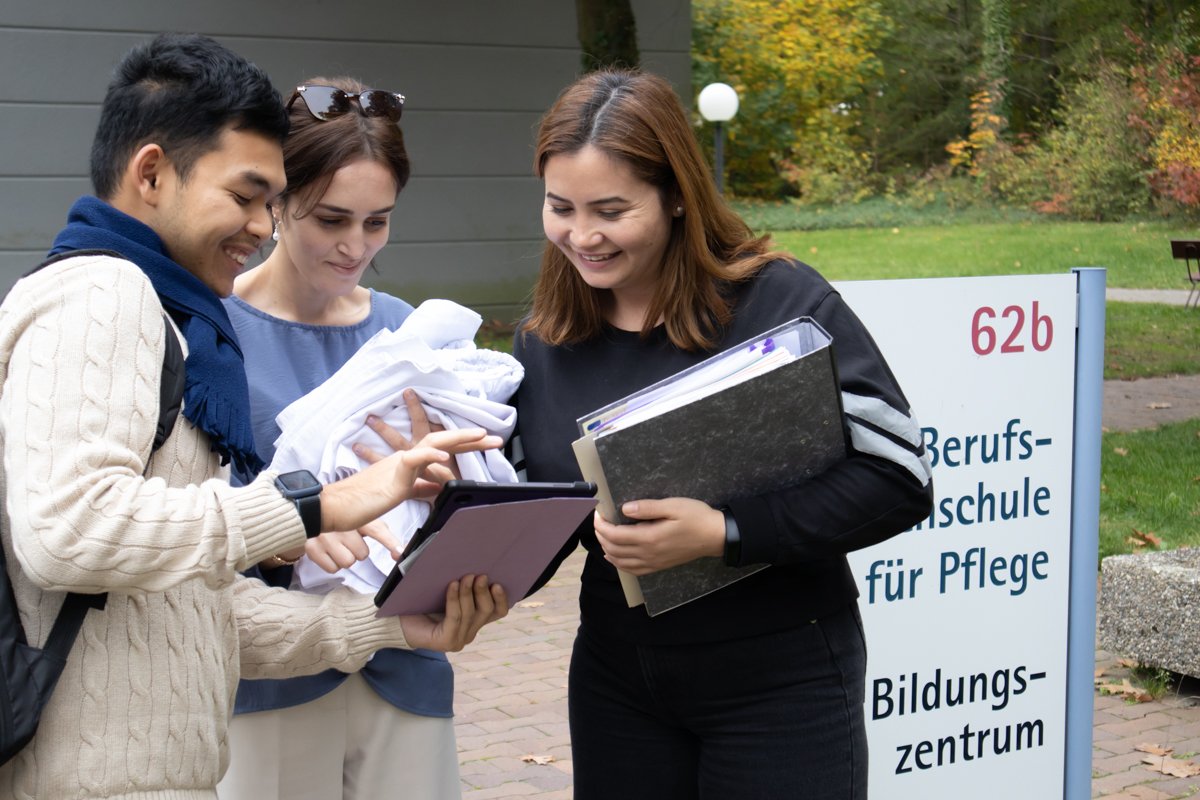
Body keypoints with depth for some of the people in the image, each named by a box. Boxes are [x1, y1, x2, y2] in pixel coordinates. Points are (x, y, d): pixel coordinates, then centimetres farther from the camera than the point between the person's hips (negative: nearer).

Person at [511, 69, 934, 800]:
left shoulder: (779, 301, -14)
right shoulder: (543, 340, 2)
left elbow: (900, 477, -16)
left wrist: (722, 533, -24)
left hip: (779, 680, -4)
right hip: (617, 680, 5)